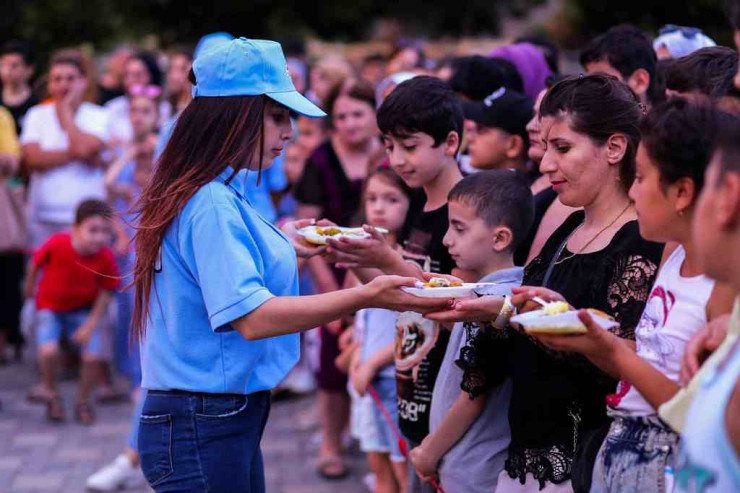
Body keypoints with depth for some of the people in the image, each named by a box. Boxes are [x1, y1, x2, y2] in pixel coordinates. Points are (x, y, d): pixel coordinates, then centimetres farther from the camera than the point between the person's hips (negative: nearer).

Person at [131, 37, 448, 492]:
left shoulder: (222, 197, 12)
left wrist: (284, 250, 33)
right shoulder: (211, 206, -19)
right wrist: (365, 297, -30)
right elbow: (252, 317, -28)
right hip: (201, 431, -10)